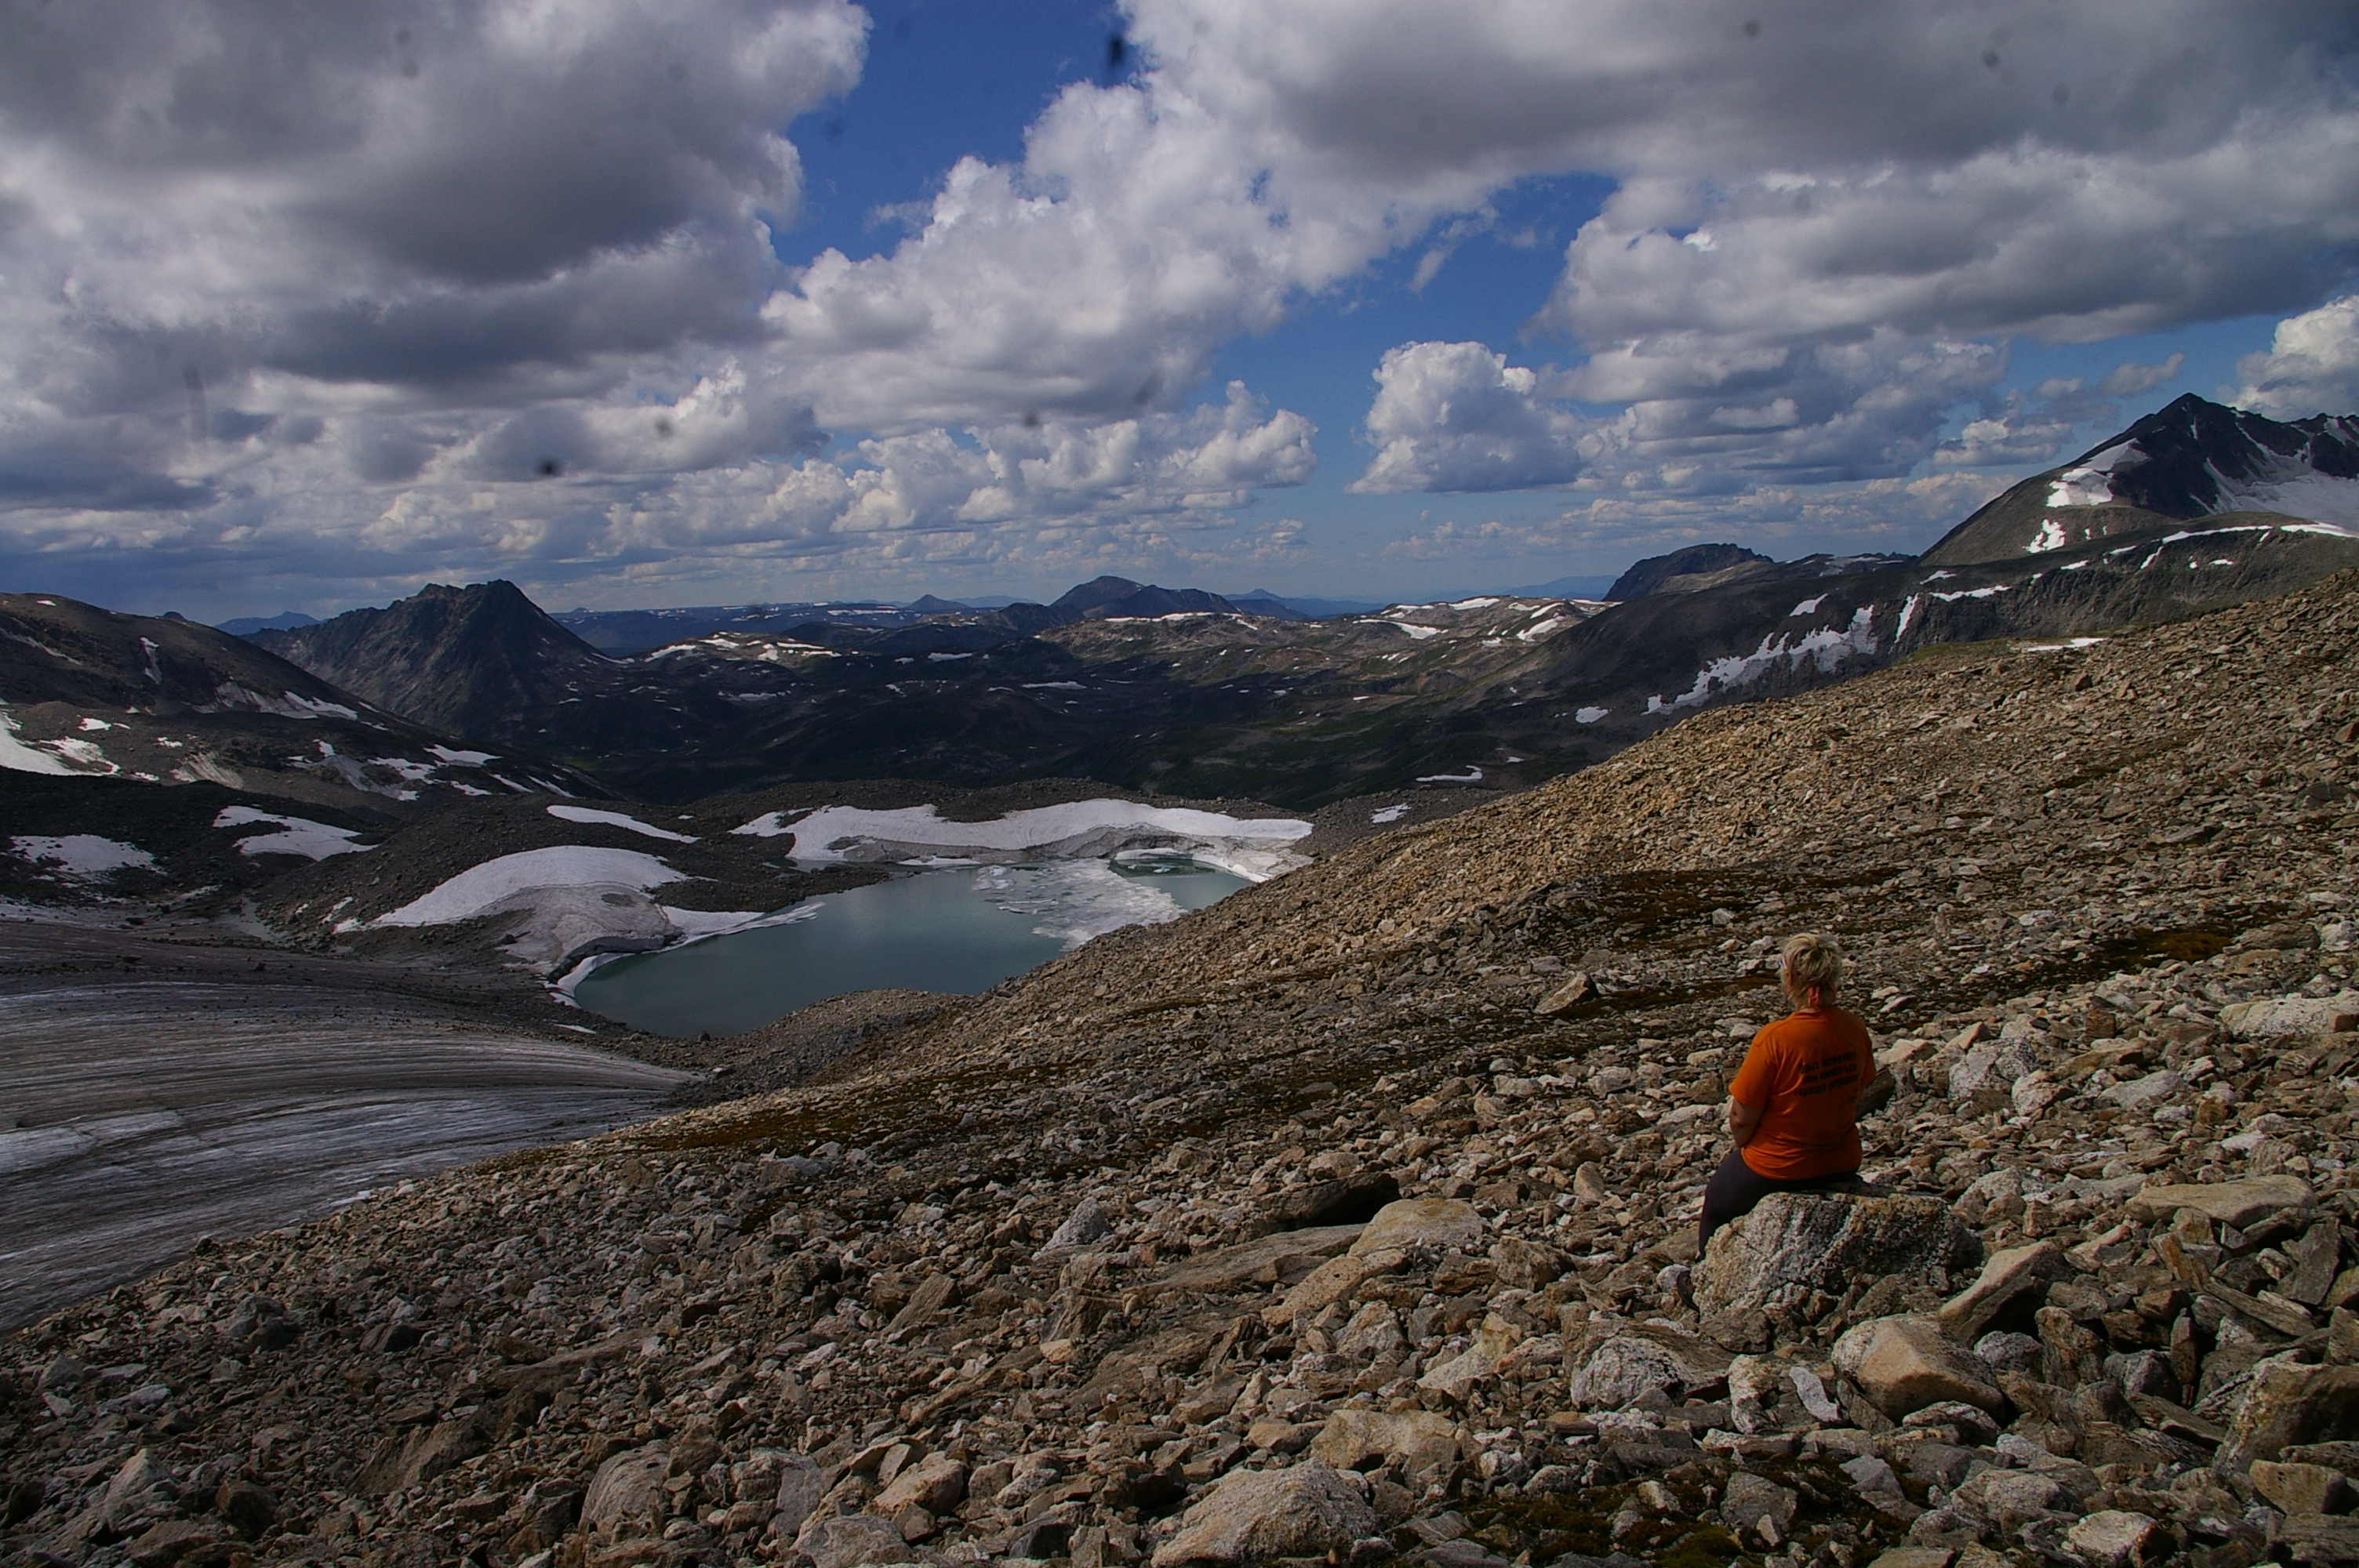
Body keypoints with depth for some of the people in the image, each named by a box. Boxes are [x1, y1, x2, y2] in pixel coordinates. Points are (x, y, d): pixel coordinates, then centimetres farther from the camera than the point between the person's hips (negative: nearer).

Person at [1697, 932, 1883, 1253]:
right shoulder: (1855, 1029, -11)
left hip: (1777, 1172, -6)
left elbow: (1741, 1119, -21)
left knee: (1717, 1204, 24)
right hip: (1842, 1166, 6)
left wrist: (1743, 1145, 1)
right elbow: (1860, 1089, 5)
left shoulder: (1775, 1038, -28)